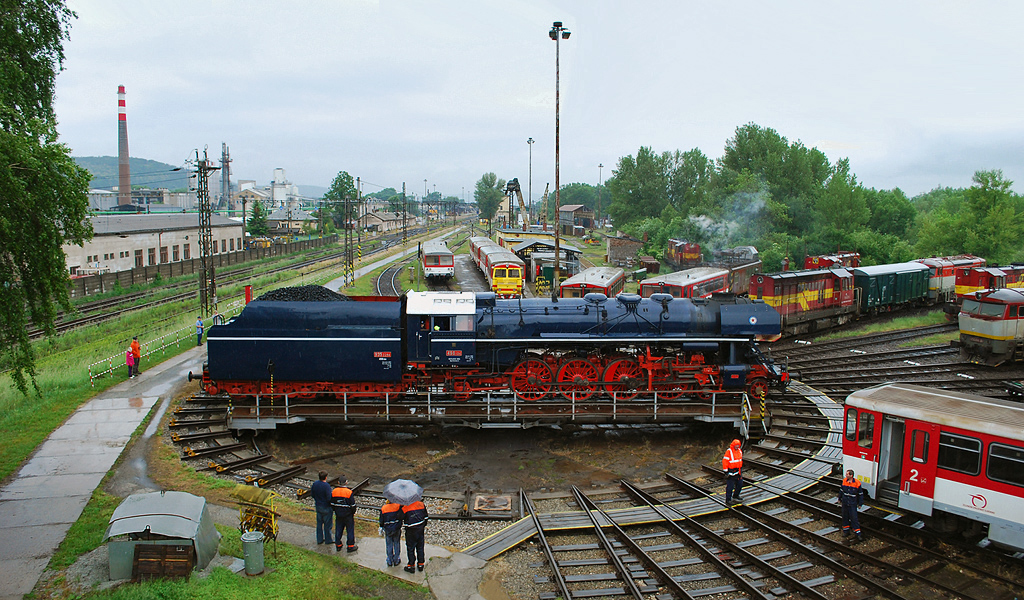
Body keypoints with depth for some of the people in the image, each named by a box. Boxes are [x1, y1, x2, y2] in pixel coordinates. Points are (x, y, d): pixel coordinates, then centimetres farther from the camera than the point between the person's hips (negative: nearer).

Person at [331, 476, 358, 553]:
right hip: (348, 515, -4)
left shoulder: (334, 491, -6)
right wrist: (353, 512, 4)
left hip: (338, 515, 4)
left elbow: (332, 503, 4)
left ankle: (338, 545, 23)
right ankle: (351, 546, 13)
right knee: (350, 530, 8)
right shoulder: (349, 492, -18)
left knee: (338, 529, 15)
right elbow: (353, 504, -12)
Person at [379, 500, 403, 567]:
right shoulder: (398, 506, -13)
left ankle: (390, 561, 20)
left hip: (387, 529, 1)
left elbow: (381, 520, 0)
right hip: (397, 529, -1)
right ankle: (396, 561, 21)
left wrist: (381, 528, 13)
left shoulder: (383, 508, -7)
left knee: (389, 545, 13)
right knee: (397, 544, 13)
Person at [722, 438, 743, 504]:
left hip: (738, 471, 7)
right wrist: (726, 471, -17)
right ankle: (728, 500, 6)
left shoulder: (740, 451, 8)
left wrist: (741, 469, 23)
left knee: (740, 484, 16)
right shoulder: (729, 452, -16)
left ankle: (736, 495, 38)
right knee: (730, 486, -3)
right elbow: (725, 461, -16)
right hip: (731, 471, -7)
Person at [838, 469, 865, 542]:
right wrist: (840, 499, 20)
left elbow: (860, 494, -3)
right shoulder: (844, 480, -3)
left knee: (854, 518, -4)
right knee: (845, 517, 12)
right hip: (845, 503, 4)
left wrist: (860, 503, -1)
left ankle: (858, 533, 5)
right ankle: (846, 531, 26)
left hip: (853, 504, -4)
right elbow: (841, 490, 13)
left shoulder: (857, 483, -14)